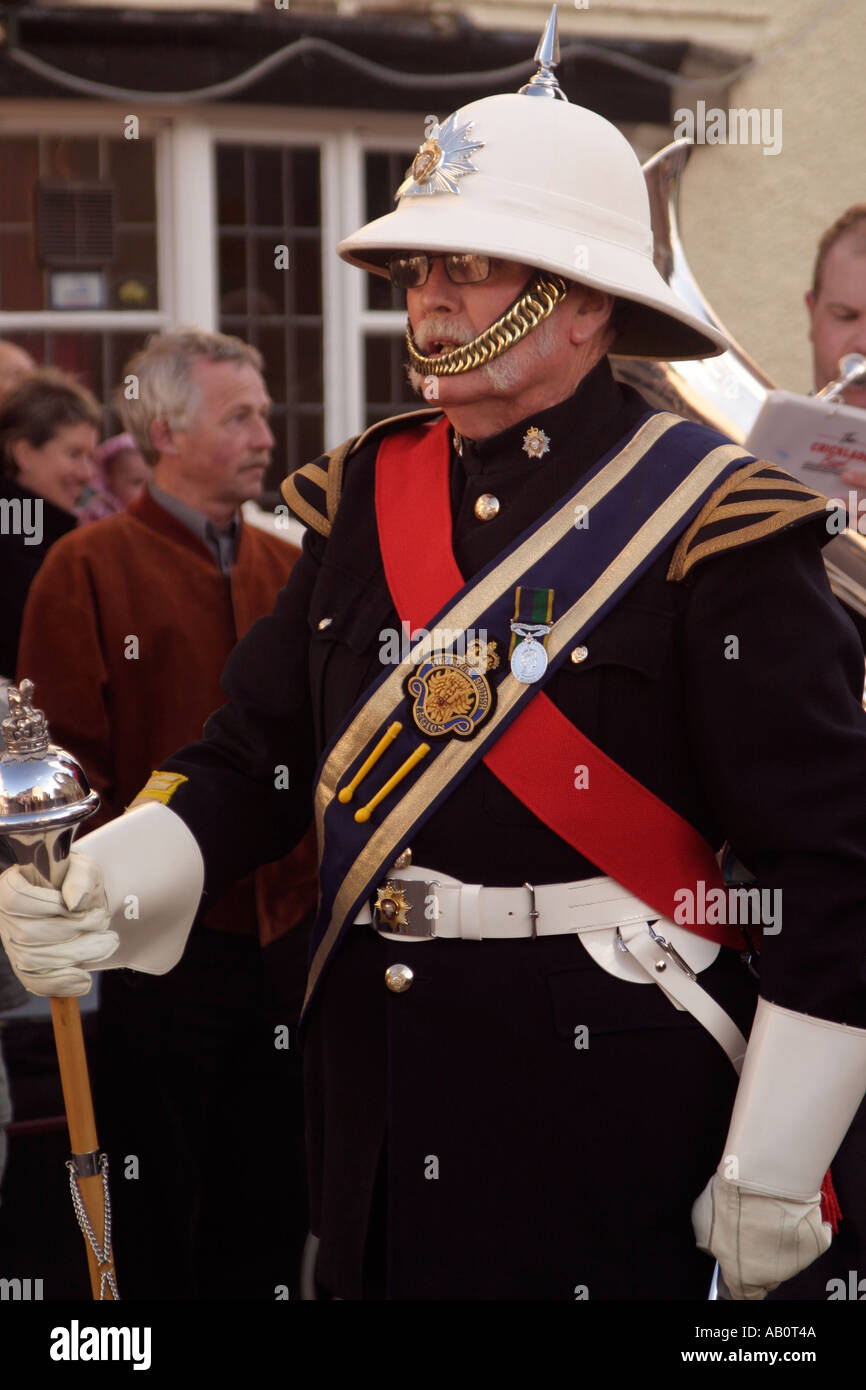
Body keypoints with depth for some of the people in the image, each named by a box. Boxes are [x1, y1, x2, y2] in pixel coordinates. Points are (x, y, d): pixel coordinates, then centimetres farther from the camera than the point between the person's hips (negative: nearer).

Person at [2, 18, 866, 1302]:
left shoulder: (703, 519, -10)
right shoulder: (361, 497, 8)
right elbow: (259, 756, 7)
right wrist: (117, 869, -14)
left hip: (608, 1087, -5)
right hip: (373, 1070, 6)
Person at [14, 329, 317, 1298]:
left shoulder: (288, 571, 11)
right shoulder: (90, 570, -6)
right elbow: (65, 761, -9)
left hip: (287, 935, 5)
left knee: (272, 1206, 14)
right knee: (155, 1215, 6)